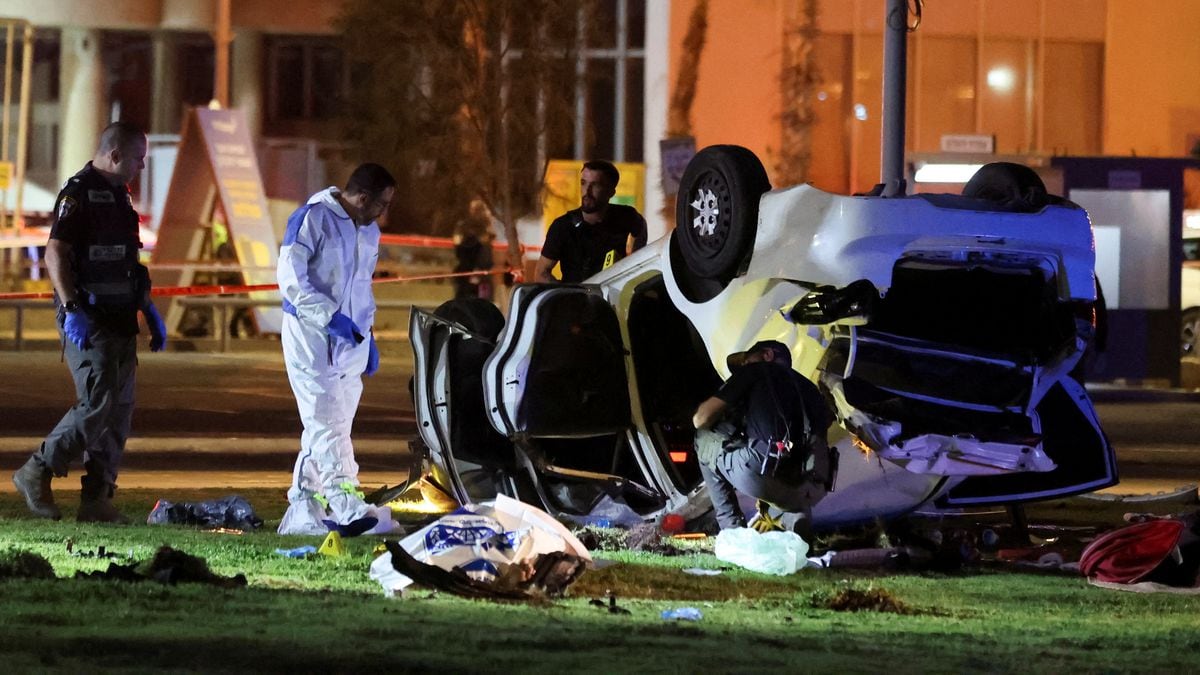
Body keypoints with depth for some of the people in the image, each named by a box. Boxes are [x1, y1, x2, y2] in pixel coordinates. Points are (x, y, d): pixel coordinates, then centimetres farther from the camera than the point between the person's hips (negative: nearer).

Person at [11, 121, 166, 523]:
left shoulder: (118, 196, 18)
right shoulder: (79, 194, -11)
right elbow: (55, 254, -19)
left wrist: (148, 310, 24)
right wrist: (72, 309, -27)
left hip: (119, 320, 9)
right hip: (88, 322, -9)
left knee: (120, 408, 5)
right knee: (98, 404, -15)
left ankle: (97, 498, 7)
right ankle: (36, 475, -3)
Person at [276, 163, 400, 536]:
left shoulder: (369, 232, 15)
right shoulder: (312, 219, -10)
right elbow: (291, 278, -15)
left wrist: (367, 332, 19)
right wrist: (331, 316, -22)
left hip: (350, 338, 8)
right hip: (310, 333, -8)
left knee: (333, 423, 5)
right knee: (327, 420, -14)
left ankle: (303, 512, 9)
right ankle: (348, 508, -25)